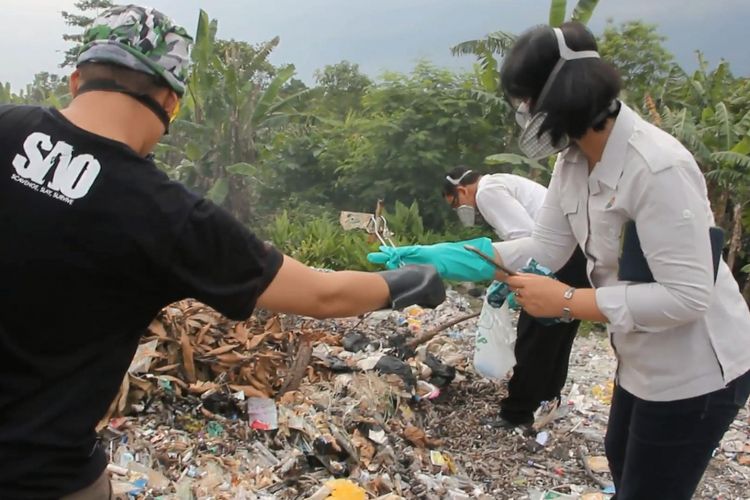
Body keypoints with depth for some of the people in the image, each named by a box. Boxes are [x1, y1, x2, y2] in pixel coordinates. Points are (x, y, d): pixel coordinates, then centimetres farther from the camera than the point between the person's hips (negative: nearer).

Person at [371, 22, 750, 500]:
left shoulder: (658, 168, -31)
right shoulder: (574, 157, -5)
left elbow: (687, 296, -31)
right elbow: (545, 249, -4)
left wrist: (568, 302, -29)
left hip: (693, 371, -8)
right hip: (642, 359, 8)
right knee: (623, 462, 30)